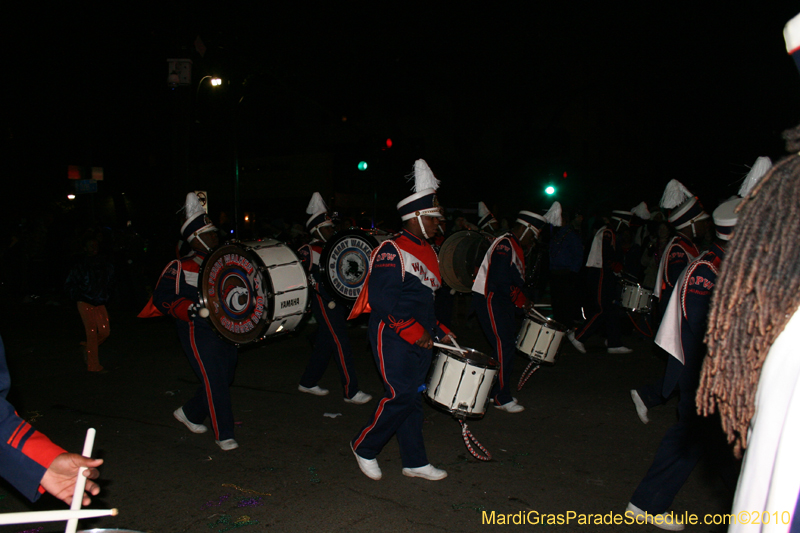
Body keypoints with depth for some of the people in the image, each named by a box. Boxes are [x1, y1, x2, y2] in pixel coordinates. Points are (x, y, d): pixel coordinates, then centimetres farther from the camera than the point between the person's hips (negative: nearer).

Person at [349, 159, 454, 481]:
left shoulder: (427, 253, 15)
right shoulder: (392, 251, -14)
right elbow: (382, 301, -22)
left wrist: (439, 332, 12)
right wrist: (414, 332, -21)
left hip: (420, 339, 8)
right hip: (393, 338, -8)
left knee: (413, 397, 12)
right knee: (401, 395, -8)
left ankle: (415, 462, 20)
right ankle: (364, 447, 13)